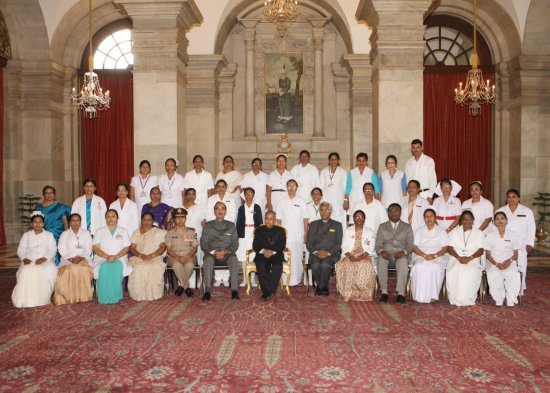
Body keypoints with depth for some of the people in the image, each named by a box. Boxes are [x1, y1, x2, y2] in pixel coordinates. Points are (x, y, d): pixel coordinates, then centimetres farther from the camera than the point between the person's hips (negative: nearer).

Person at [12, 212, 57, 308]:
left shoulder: (49, 235, 15)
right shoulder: (26, 235, 19)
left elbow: (52, 250, 3)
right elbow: (20, 250, 11)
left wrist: (44, 258, -16)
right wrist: (24, 259, -12)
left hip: (45, 261, -1)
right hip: (29, 262, 1)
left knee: (50, 271, -35)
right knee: (27, 272, -34)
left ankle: (42, 299, -23)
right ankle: (27, 300, -27)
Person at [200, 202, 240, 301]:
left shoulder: (231, 225, 16)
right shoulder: (208, 225, 14)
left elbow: (235, 244, 8)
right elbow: (203, 244, 6)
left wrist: (226, 251, -11)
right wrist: (214, 252, -12)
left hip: (227, 254, 0)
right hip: (212, 254, 0)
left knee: (234, 259, -34)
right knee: (208, 259, -35)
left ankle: (234, 290, -35)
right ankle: (207, 291, -37)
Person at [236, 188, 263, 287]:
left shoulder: (257, 207, 5)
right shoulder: (241, 208, 8)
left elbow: (260, 222, 4)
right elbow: (238, 223, 7)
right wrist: (238, 235, 0)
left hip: (254, 233, -1)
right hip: (244, 234, 1)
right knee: (243, 257, 2)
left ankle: (252, 279, 5)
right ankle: (245, 279, 8)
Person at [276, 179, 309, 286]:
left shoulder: (302, 202, 7)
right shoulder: (282, 202, 9)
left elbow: (305, 219, 6)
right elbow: (278, 220, 8)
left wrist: (306, 234, 0)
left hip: (298, 235, 0)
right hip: (285, 234, 0)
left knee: (297, 257, 0)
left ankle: (296, 279, 9)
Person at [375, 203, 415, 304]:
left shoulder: (407, 227, 15)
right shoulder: (382, 227, 16)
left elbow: (410, 245, 6)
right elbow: (378, 244, 8)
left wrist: (403, 252, -17)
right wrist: (382, 251, -16)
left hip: (401, 255, -1)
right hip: (387, 254, 1)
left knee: (403, 261, -36)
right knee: (381, 260, -34)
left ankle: (401, 293, -35)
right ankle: (384, 292, -31)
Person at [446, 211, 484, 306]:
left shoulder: (478, 233, 15)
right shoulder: (455, 232, 17)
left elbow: (481, 250, 3)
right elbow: (449, 248, 6)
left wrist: (469, 258, -15)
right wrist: (459, 258, -13)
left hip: (473, 261, -1)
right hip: (456, 259, 1)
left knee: (471, 271, -35)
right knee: (455, 270, -34)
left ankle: (468, 300, -24)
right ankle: (455, 299, -28)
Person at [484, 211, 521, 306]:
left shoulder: (513, 234, 10)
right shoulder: (490, 236, 8)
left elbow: (516, 252, 9)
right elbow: (488, 254, 4)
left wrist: (509, 260, -13)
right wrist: (496, 264, -14)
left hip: (509, 263, 1)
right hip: (494, 263, 0)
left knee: (514, 275, -33)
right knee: (493, 275, -34)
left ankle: (511, 300, -17)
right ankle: (499, 299, -17)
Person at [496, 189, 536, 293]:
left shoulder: (526, 211, 7)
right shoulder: (500, 211, 9)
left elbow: (531, 228, 4)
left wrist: (529, 244, -3)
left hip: (521, 246, 0)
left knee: (521, 267, -1)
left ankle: (520, 290, 10)